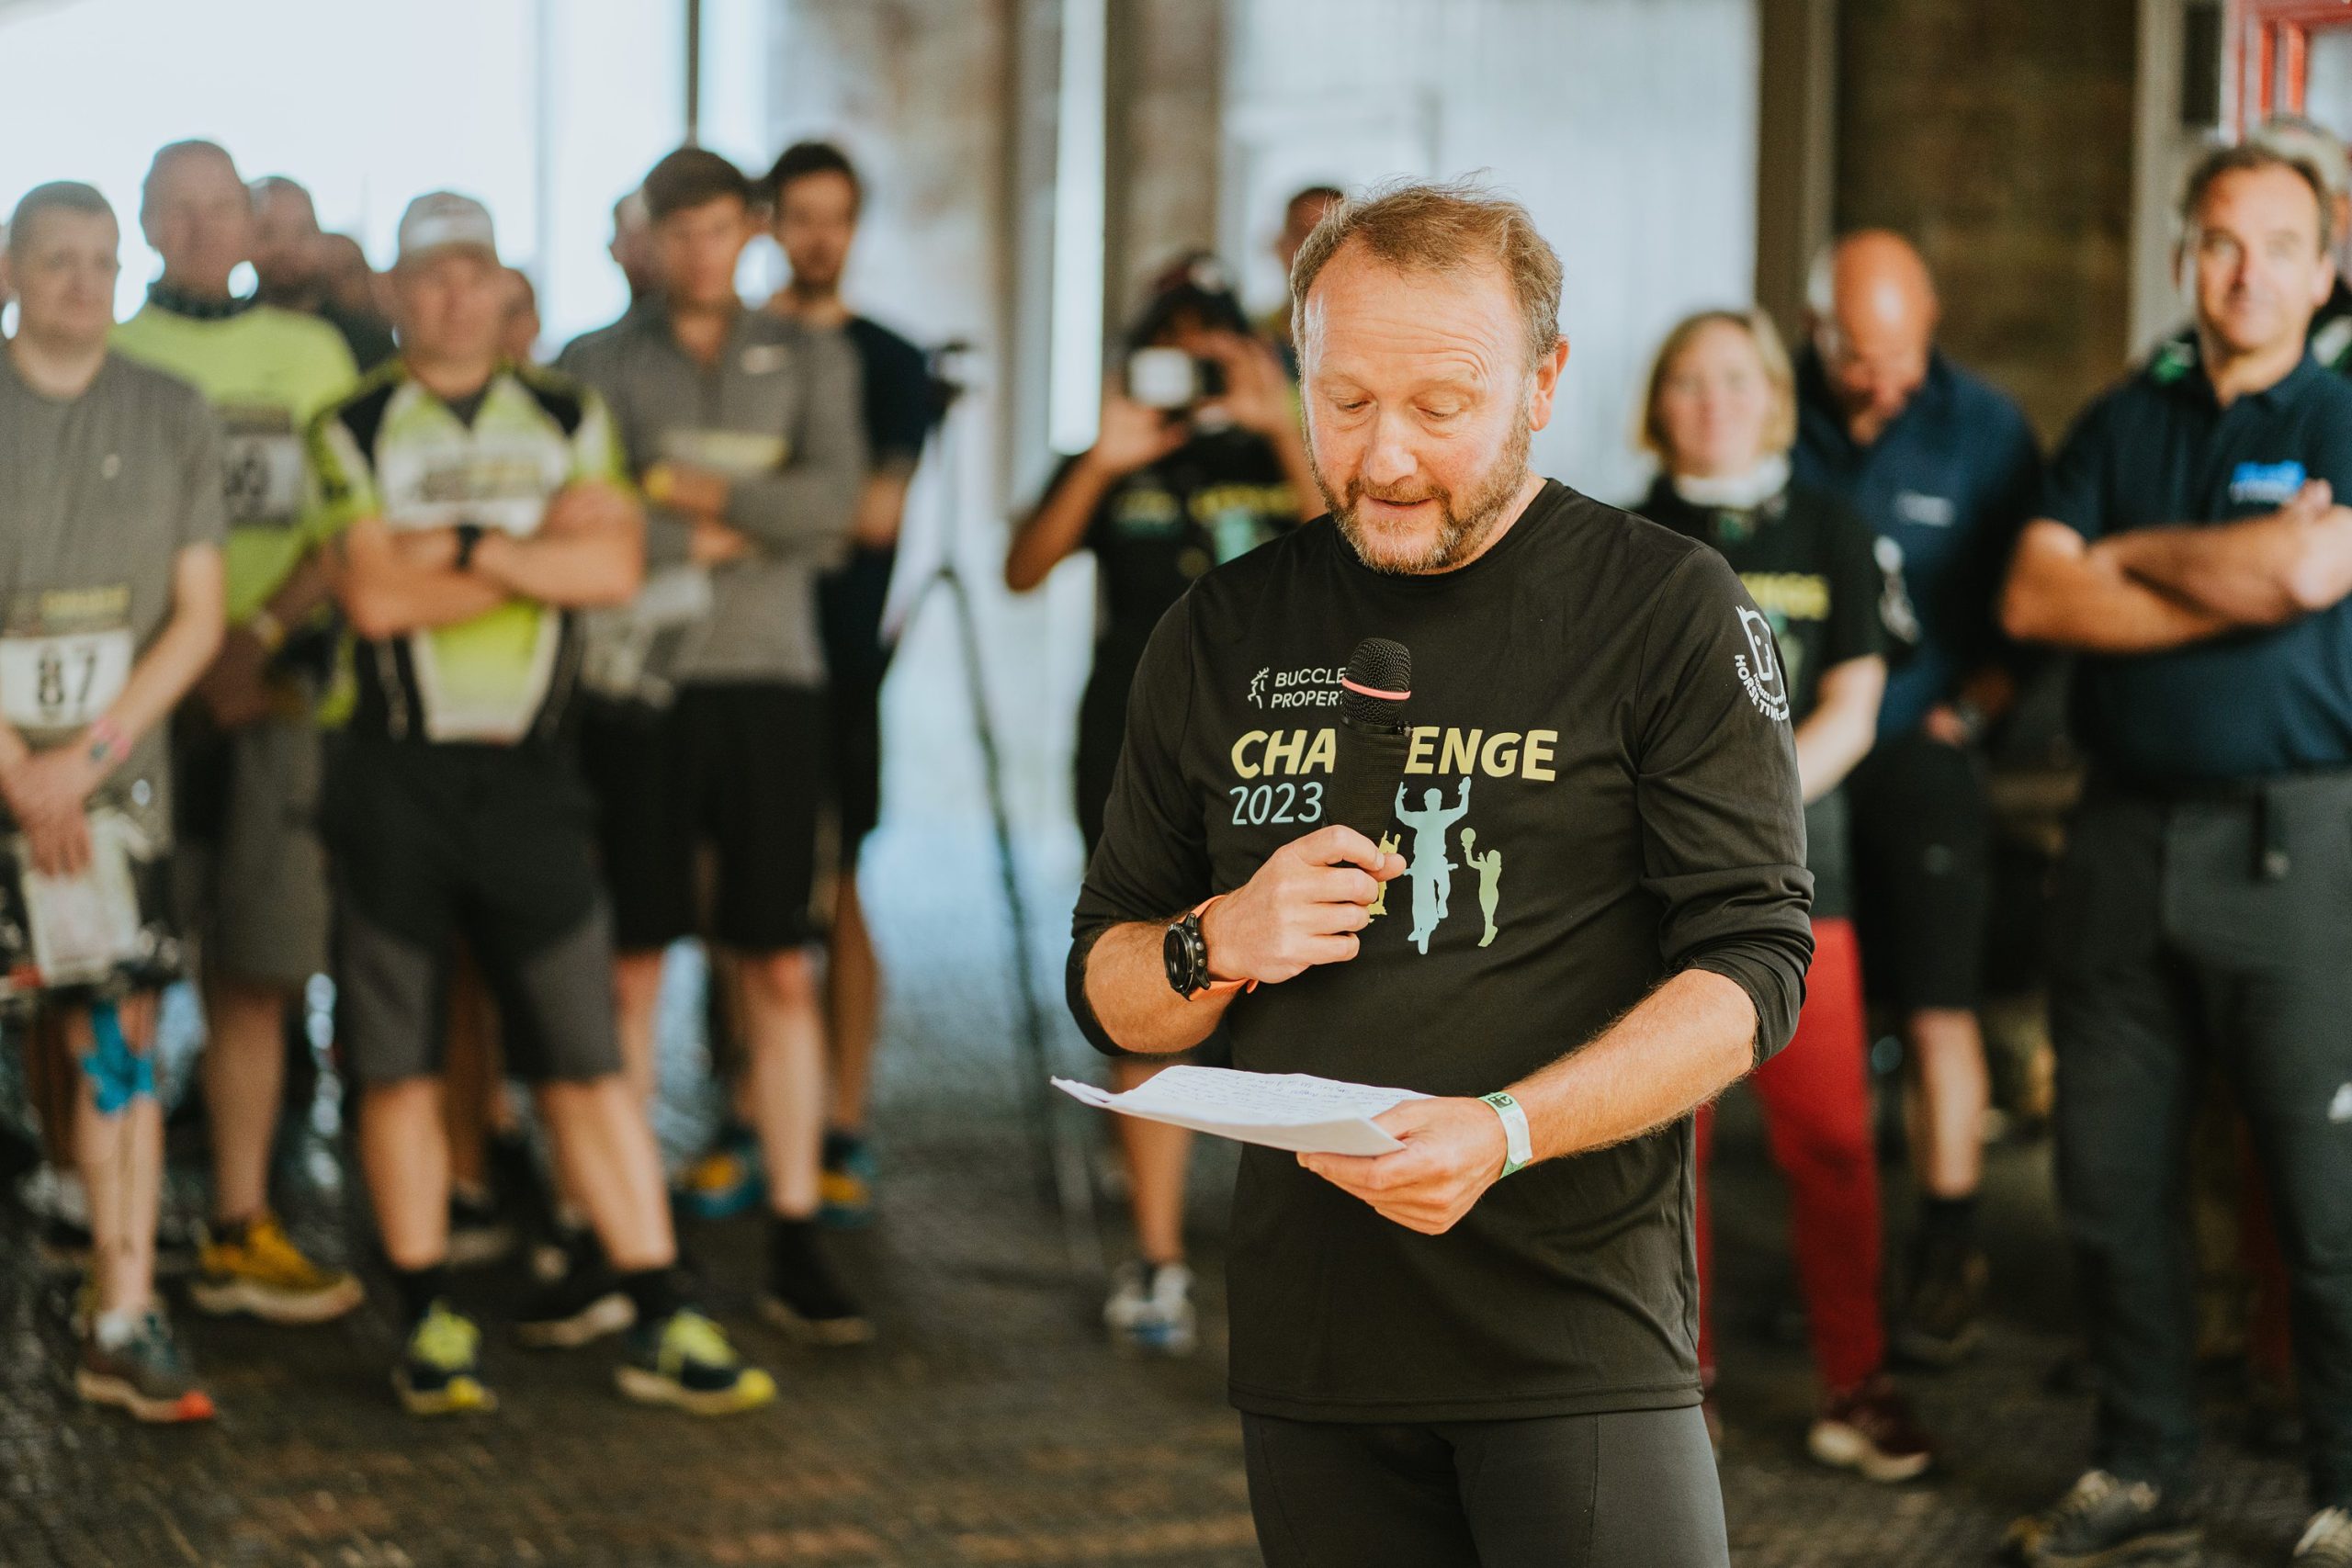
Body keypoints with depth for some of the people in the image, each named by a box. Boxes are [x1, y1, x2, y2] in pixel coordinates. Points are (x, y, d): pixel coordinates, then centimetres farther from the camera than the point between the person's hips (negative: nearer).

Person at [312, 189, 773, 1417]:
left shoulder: (569, 420, 11)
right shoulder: (353, 430, 3)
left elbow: (617, 562, -5)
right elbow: (373, 594, -11)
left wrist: (463, 545, -10)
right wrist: (542, 555, -6)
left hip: (528, 773, 1)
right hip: (396, 775, -1)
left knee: (586, 1061, 1)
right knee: (398, 1063, 2)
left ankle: (661, 1324, 3)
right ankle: (429, 1324, 13)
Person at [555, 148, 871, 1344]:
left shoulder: (809, 359, 12)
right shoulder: (596, 364, 7)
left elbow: (836, 498, -5)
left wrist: (692, 491, -7)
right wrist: (736, 534, -7)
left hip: (771, 678, 1)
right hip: (639, 685, -1)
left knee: (781, 971, 1)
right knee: (630, 966, 0)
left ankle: (796, 1248, 4)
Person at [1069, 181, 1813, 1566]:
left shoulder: (1669, 608, -1)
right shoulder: (1224, 634, 11)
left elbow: (1756, 961, -8)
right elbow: (1107, 989, 17)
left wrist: (1507, 1130, -22)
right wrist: (1222, 946, -6)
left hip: (1579, 1335, -3)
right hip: (1308, 1348, 4)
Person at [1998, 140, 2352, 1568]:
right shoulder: (2122, 423, 13)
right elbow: (2033, 596, 0)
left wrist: (2135, 554, -3)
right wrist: (2229, 583, -8)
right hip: (2128, 841, 5)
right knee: (2114, 1183, 9)